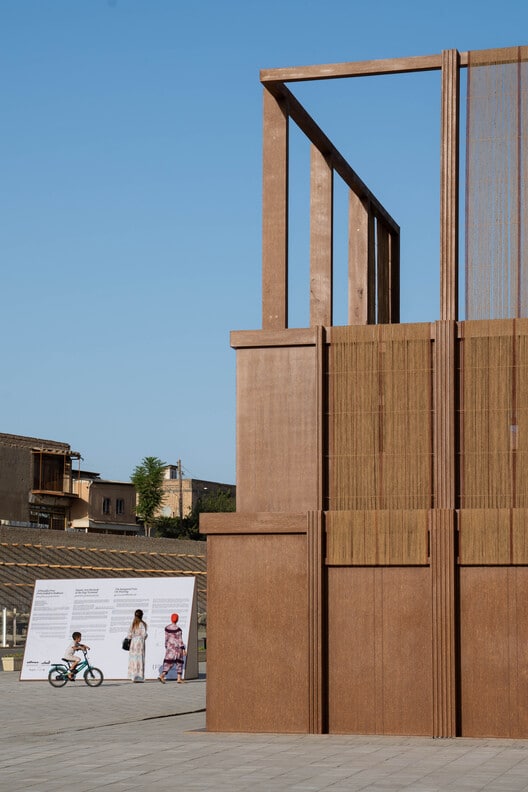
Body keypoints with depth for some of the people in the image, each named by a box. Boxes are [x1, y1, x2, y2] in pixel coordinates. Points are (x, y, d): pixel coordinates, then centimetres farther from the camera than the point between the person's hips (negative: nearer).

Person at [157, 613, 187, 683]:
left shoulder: (167, 628, 2)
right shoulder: (177, 628, -13)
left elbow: (166, 638, 8)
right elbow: (180, 640, -13)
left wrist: (166, 648, 18)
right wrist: (183, 649, -9)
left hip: (169, 646, 4)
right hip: (177, 647, -4)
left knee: (168, 662, 3)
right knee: (179, 662, 8)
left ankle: (162, 675, -18)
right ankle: (179, 678, 6)